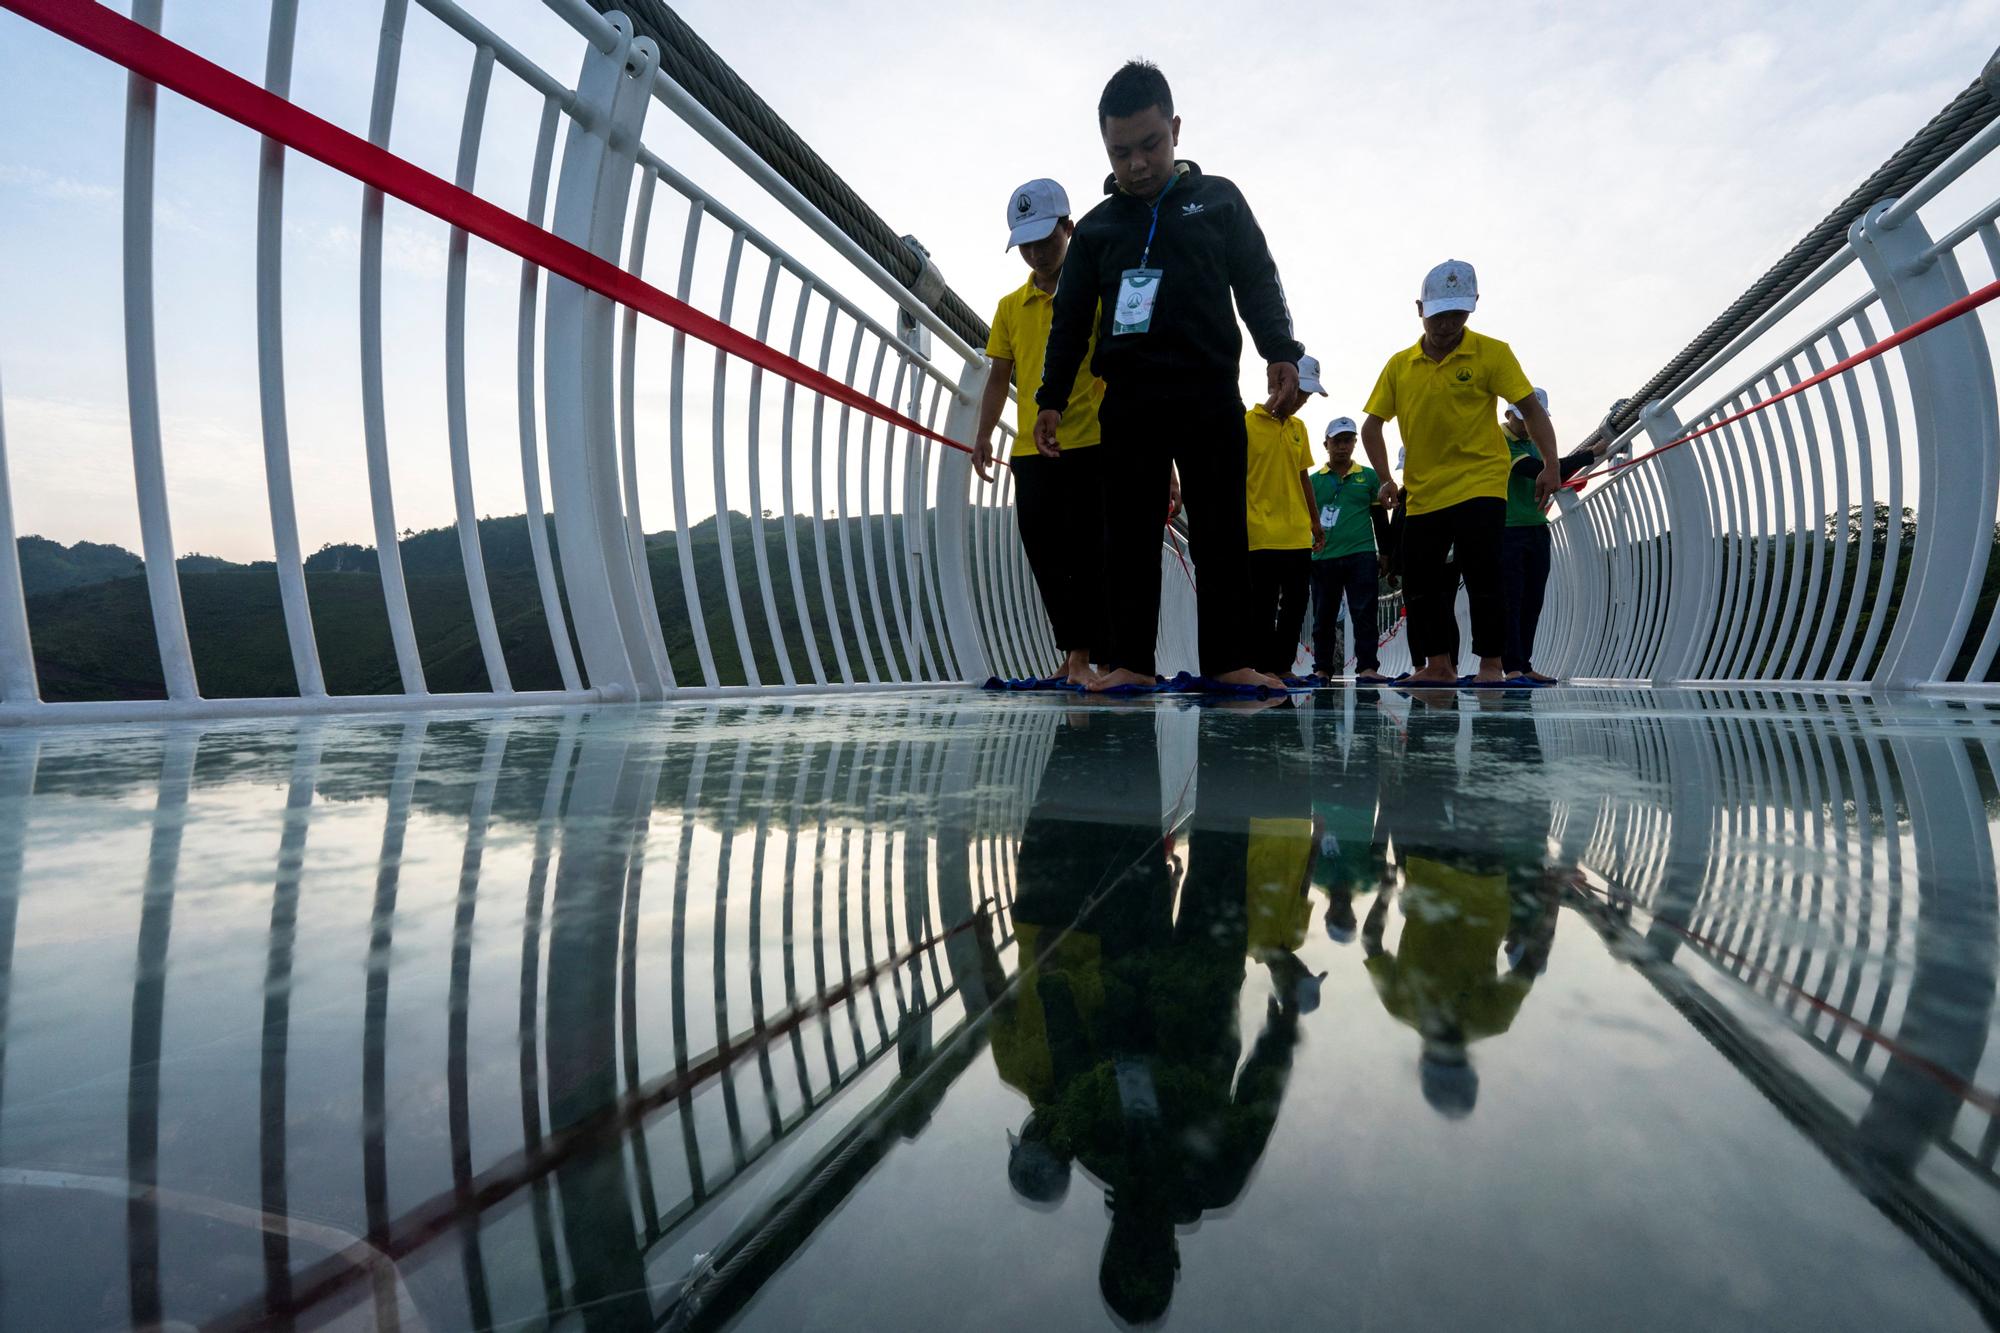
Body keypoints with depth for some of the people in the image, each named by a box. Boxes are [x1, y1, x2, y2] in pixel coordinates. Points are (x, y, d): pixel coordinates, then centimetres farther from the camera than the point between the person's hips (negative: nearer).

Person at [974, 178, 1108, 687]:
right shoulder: (1010, 306, 14)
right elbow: (999, 377, 14)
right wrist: (983, 435, 3)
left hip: (1092, 444, -5)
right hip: (1030, 451, 5)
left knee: (1084, 551, -6)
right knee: (1045, 555, 5)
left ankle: (1083, 655, 1)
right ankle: (1072, 657, 14)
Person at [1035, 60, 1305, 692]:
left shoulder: (1218, 200, 12)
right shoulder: (1096, 227, 14)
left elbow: (1258, 282, 9)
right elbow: (1070, 321, 14)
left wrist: (1280, 351, -5)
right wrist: (1052, 397, 8)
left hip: (1210, 392, -1)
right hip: (1128, 400, 1)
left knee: (1221, 532, -3)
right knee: (1131, 533, -3)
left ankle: (1228, 659, 1)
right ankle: (1129, 660, 0)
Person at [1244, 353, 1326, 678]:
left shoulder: (1299, 428, 15)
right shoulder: (1247, 422, -4)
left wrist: (1315, 519, 22)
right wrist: (1238, 522, -9)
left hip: (1298, 535, 7)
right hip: (1261, 535, -6)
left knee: (1296, 603, 8)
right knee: (1264, 605, -2)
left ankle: (1283, 666, 17)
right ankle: (1262, 668, 6)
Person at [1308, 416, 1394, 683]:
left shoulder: (1369, 476, 9)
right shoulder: (1314, 480, 9)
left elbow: (1380, 519, 13)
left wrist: (1385, 554, 10)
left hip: (1361, 556, -1)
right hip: (1323, 558, 1)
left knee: (1364, 613, -7)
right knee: (1323, 617, 6)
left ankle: (1367, 667, -8)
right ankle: (1322, 669, 14)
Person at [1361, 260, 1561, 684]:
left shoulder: (1492, 353, -4)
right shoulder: (1399, 365, 5)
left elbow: (1531, 409, -5)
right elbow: (1371, 426, 10)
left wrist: (1550, 464, -15)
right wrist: (1386, 478, 2)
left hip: (1480, 485, -4)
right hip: (1422, 494, 4)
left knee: (1482, 577, -9)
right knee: (1420, 584, 7)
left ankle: (1491, 664, 3)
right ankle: (1438, 664, 19)